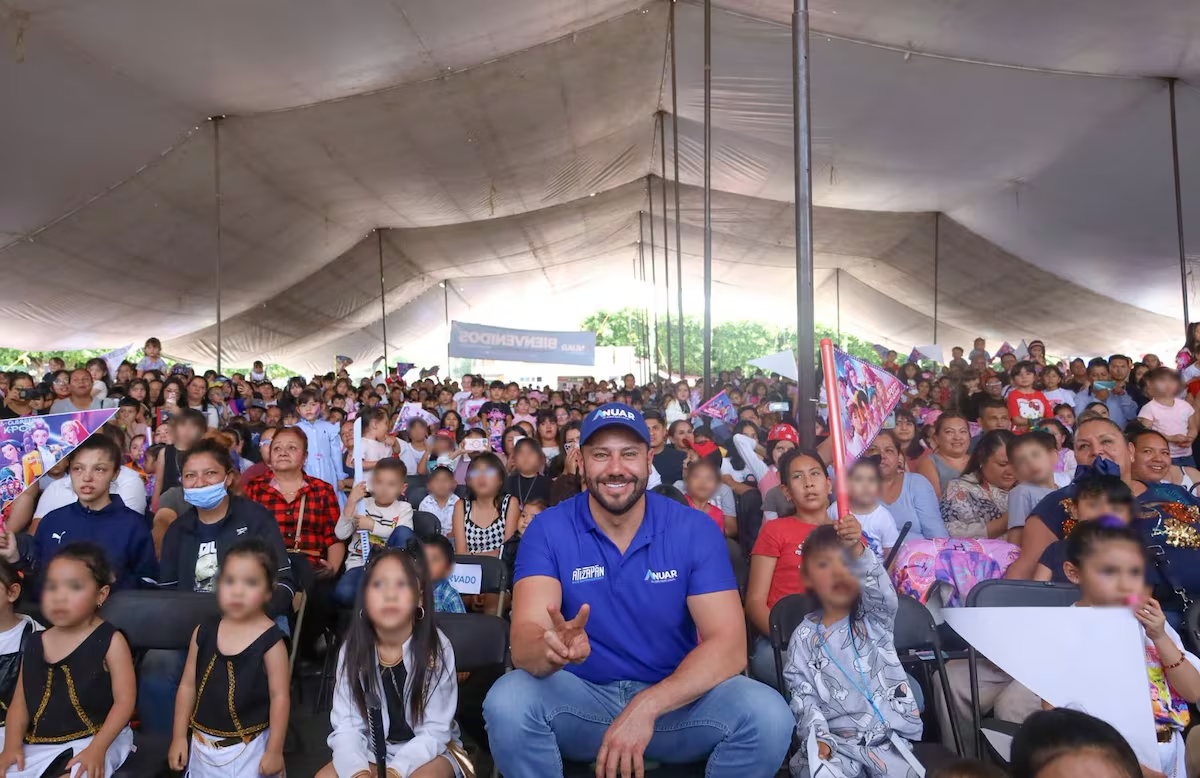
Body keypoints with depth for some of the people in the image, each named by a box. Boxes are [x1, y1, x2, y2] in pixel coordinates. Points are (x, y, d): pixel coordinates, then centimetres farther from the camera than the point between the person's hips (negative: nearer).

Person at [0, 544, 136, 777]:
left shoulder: (110, 641, -10)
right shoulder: (35, 643, 7)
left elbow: (124, 700, -12)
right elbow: (20, 701, 10)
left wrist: (97, 748, -20)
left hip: (94, 739, -5)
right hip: (39, 745, 6)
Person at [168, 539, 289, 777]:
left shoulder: (270, 640, -18)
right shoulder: (203, 632, -5)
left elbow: (280, 696, -13)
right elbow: (188, 685, 5)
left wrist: (274, 750, -10)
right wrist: (179, 736, 6)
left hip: (249, 747, -4)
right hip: (203, 744, 4)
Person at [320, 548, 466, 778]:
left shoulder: (436, 647, -17)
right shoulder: (353, 649, -9)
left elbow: (434, 732, -16)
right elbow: (347, 727, -11)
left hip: (429, 749, -3)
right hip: (374, 750, 4)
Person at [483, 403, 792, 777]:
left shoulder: (695, 531, -8)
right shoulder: (548, 530, -9)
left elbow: (729, 645, -16)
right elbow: (524, 642, -19)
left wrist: (647, 706, -30)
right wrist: (551, 650, -45)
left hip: (675, 700, 1)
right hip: (582, 698, 0)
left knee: (768, 714, -25)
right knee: (507, 701, -29)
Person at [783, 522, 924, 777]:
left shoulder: (876, 617, 3)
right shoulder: (805, 636, 4)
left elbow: (881, 589, -20)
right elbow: (802, 694, 0)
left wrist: (858, 549, -39)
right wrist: (818, 738, -17)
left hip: (888, 738, 1)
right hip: (835, 742, -1)